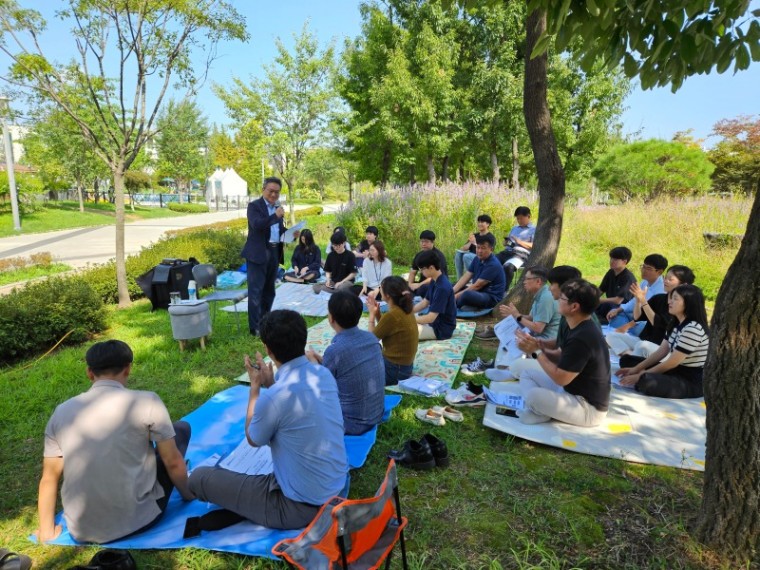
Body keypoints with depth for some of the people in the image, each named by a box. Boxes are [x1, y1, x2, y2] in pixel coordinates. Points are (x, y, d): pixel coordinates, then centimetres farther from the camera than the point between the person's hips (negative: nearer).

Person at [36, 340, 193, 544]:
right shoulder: (146, 401, -13)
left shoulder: (61, 412, -1)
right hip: (136, 521, -5)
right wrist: (189, 496, 14)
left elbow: (49, 479, 6)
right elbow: (173, 463, -4)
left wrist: (47, 531, 19)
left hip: (81, 532, 5)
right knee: (181, 429, 13)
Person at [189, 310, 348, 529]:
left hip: (301, 506, -7)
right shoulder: (324, 374, -6)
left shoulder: (274, 397, -27)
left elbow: (253, 440, -4)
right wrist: (271, 383, 7)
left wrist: (255, 386, 1)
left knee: (200, 477, 1)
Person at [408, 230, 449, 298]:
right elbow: (413, 272, 12)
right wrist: (410, 284, -8)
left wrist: (420, 284, -28)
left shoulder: (438, 255, -14)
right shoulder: (419, 255, 7)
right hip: (424, 283, 7)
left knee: (423, 288, -38)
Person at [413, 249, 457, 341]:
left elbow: (430, 318, -27)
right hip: (434, 320, 10)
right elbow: (425, 302, 13)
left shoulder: (442, 288, -27)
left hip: (442, 328, -10)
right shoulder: (434, 281, 2)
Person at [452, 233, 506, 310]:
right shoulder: (477, 259, 5)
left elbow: (477, 286, -22)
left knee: (467, 295, -37)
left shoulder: (493, 265, -21)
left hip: (492, 298, -9)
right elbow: (465, 278, 0)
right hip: (478, 292, 9)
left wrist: (456, 296, -20)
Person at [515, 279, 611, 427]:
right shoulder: (580, 328, 3)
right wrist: (539, 346, -6)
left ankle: (543, 412, -1)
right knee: (527, 373, 10)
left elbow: (560, 378, -24)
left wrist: (537, 351, -12)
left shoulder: (582, 338, -29)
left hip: (589, 408, -10)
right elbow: (562, 359, 11)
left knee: (533, 395, -33)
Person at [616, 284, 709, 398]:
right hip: (679, 371, 9)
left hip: (693, 381, -9)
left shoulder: (693, 329, -23)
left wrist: (640, 376, -14)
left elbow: (672, 363, -21)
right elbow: (661, 351, 8)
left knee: (647, 382, -36)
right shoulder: (677, 324, 8)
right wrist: (636, 369, 0)